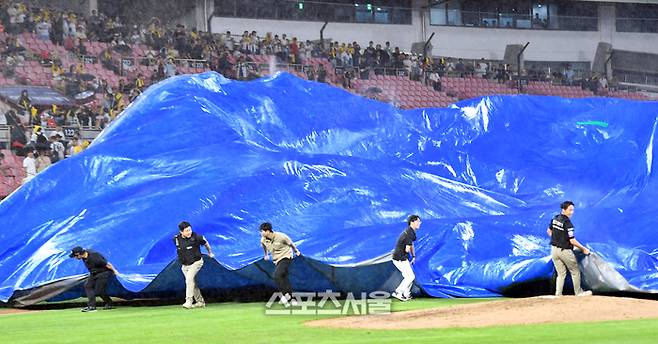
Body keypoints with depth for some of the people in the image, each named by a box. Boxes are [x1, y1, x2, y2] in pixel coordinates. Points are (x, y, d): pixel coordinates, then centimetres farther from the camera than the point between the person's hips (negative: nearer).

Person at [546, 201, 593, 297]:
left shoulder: (555, 218, 2)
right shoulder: (567, 223, -21)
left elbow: (549, 231, 17)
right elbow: (572, 241, -20)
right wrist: (583, 249, -9)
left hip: (554, 249, 7)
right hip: (565, 251, -7)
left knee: (561, 273, 13)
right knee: (575, 272, 12)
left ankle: (558, 294, 5)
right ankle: (578, 292, 23)